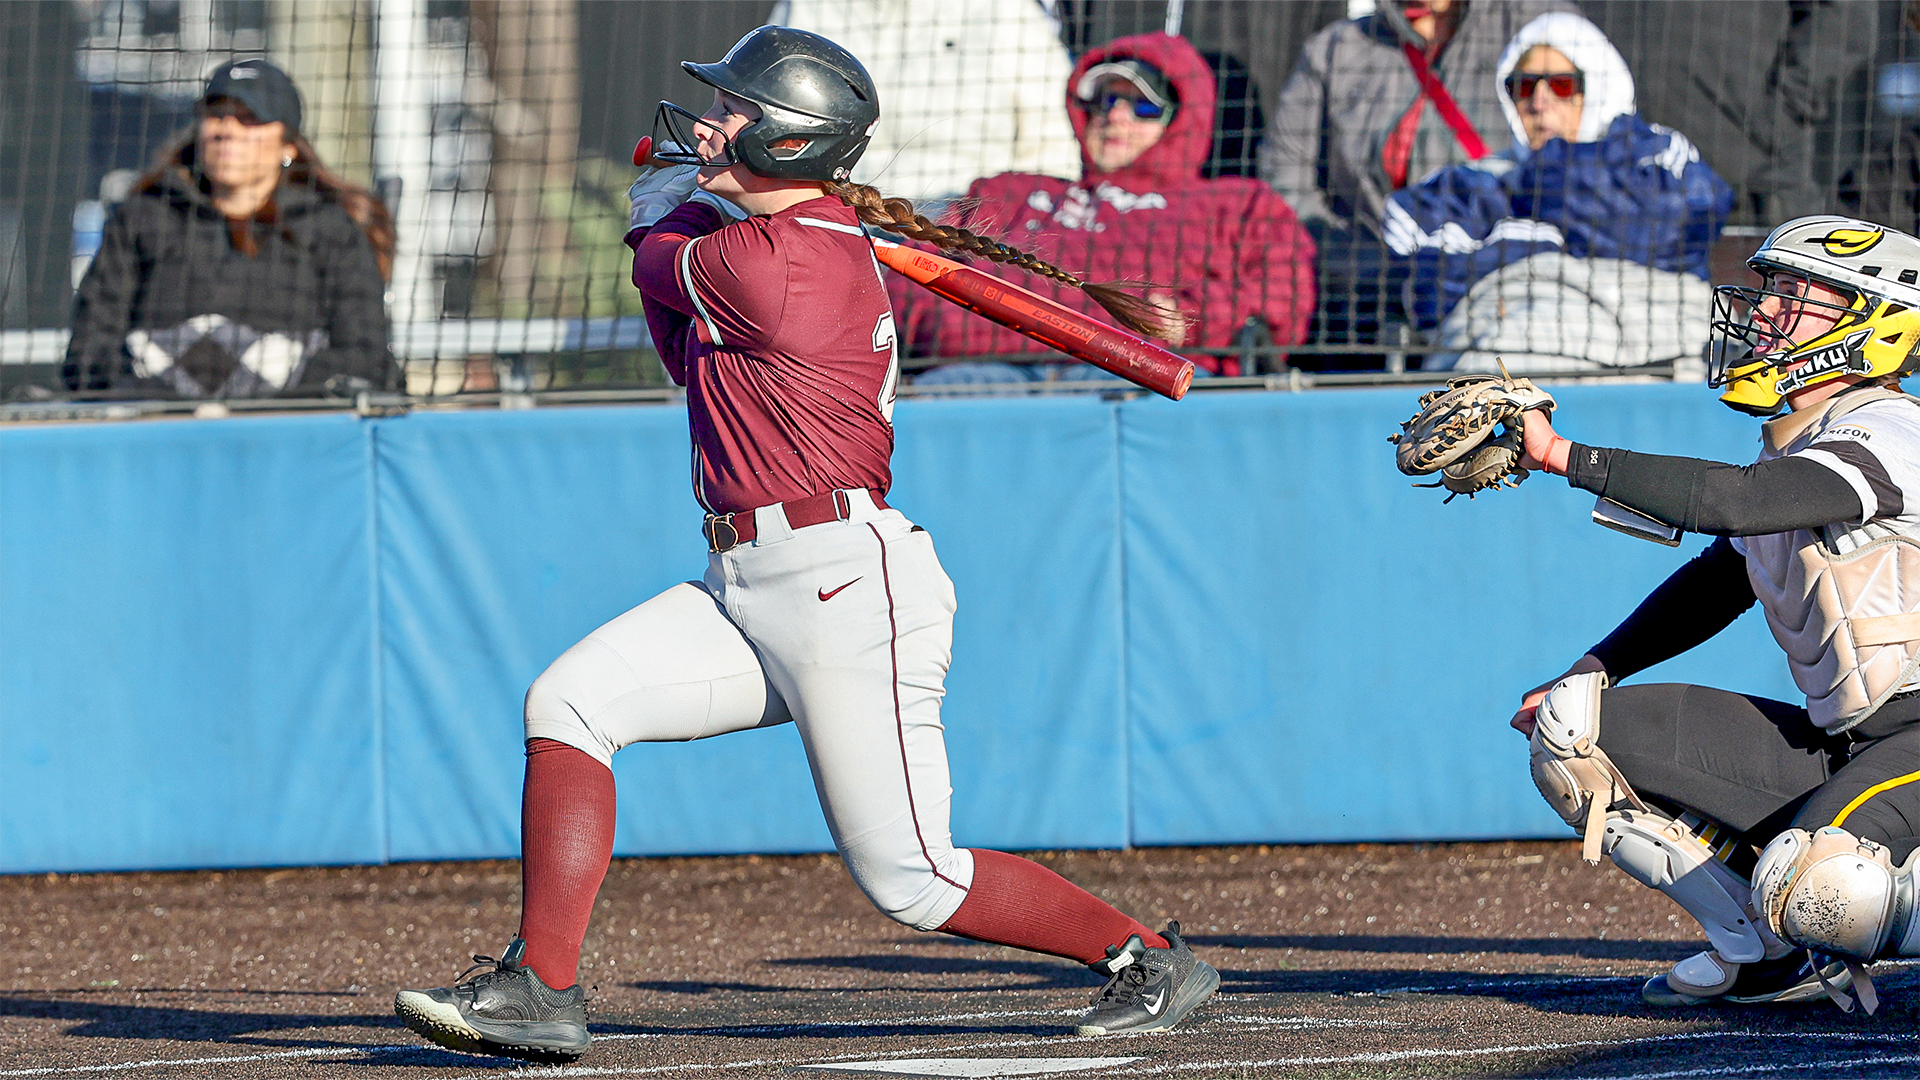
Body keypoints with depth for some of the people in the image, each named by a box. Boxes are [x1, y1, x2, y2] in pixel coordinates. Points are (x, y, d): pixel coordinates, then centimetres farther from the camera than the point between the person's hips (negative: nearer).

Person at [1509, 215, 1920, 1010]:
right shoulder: (1789, 450, 14)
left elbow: (1731, 501, -29)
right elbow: (1714, 584, 27)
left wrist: (1563, 455, -26)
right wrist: (1590, 674, 15)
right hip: (1834, 747, 9)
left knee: (1808, 885, -39)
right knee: (1572, 732, 1)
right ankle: (1767, 952, 2)